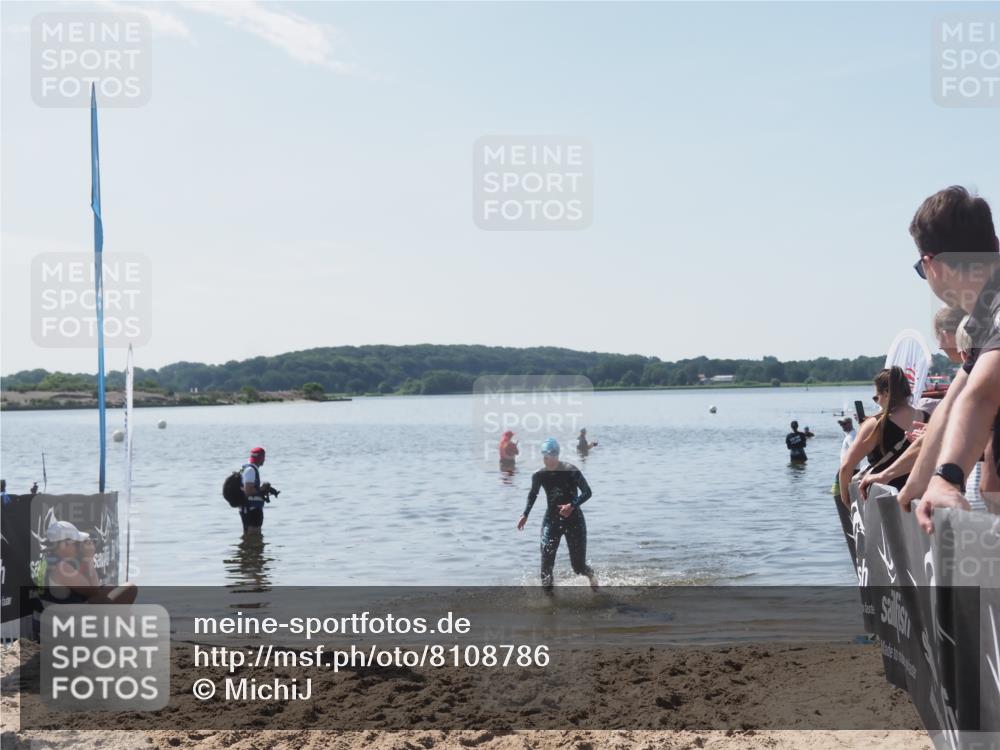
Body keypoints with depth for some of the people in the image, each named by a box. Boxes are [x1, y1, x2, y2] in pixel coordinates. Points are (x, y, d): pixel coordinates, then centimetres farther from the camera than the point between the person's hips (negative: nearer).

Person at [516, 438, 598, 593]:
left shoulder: (570, 471, -14)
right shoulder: (539, 475, -2)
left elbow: (587, 492, -13)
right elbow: (533, 495, 16)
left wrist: (572, 505, -27)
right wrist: (525, 515, 9)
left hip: (573, 521, -3)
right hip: (551, 520, 3)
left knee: (578, 567, 4)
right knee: (546, 564, -12)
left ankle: (591, 574, 39)